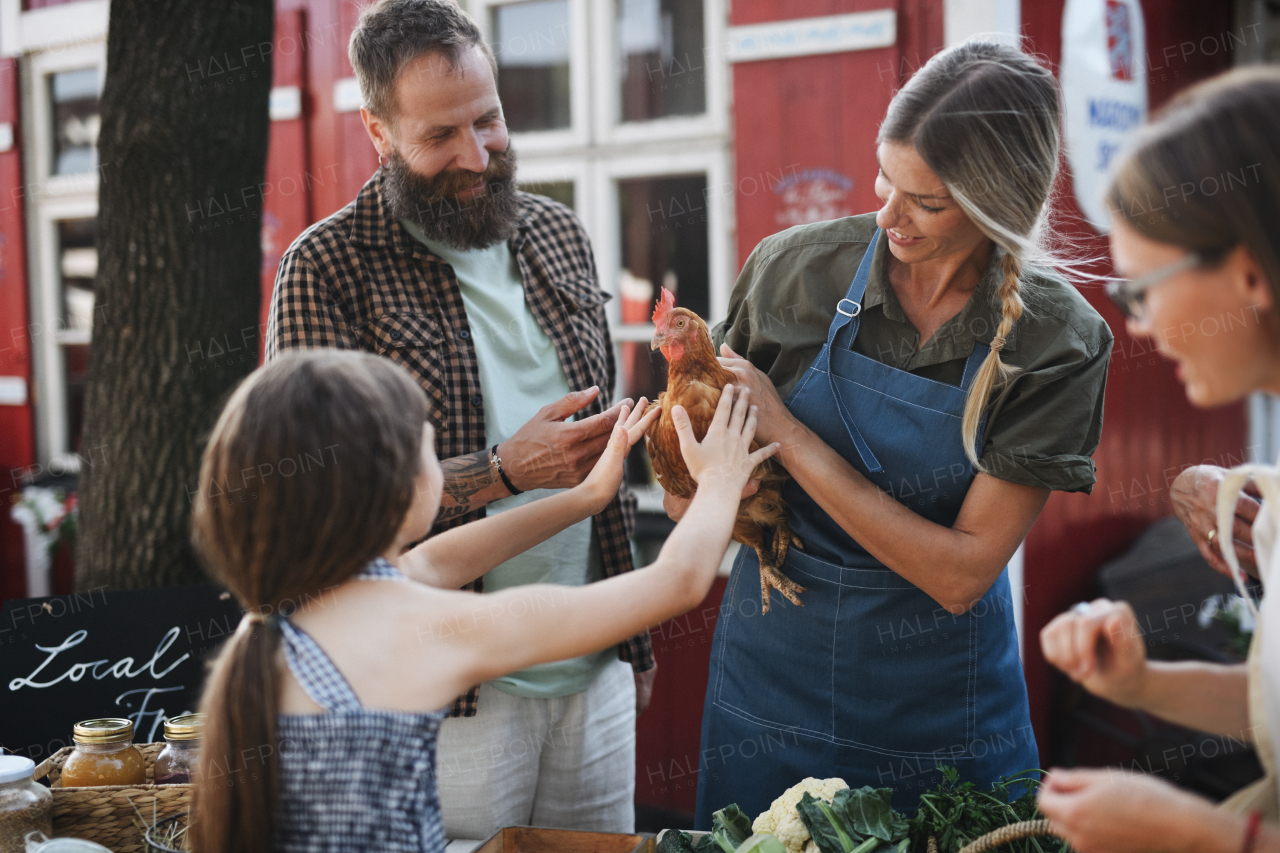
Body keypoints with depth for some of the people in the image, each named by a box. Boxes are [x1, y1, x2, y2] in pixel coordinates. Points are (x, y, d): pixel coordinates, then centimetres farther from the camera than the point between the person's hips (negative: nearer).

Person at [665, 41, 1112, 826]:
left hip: (942, 707, -1)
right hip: (772, 676, 2)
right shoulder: (794, 267, -9)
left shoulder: (1058, 341, -14)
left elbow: (962, 573, -19)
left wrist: (786, 434, -22)